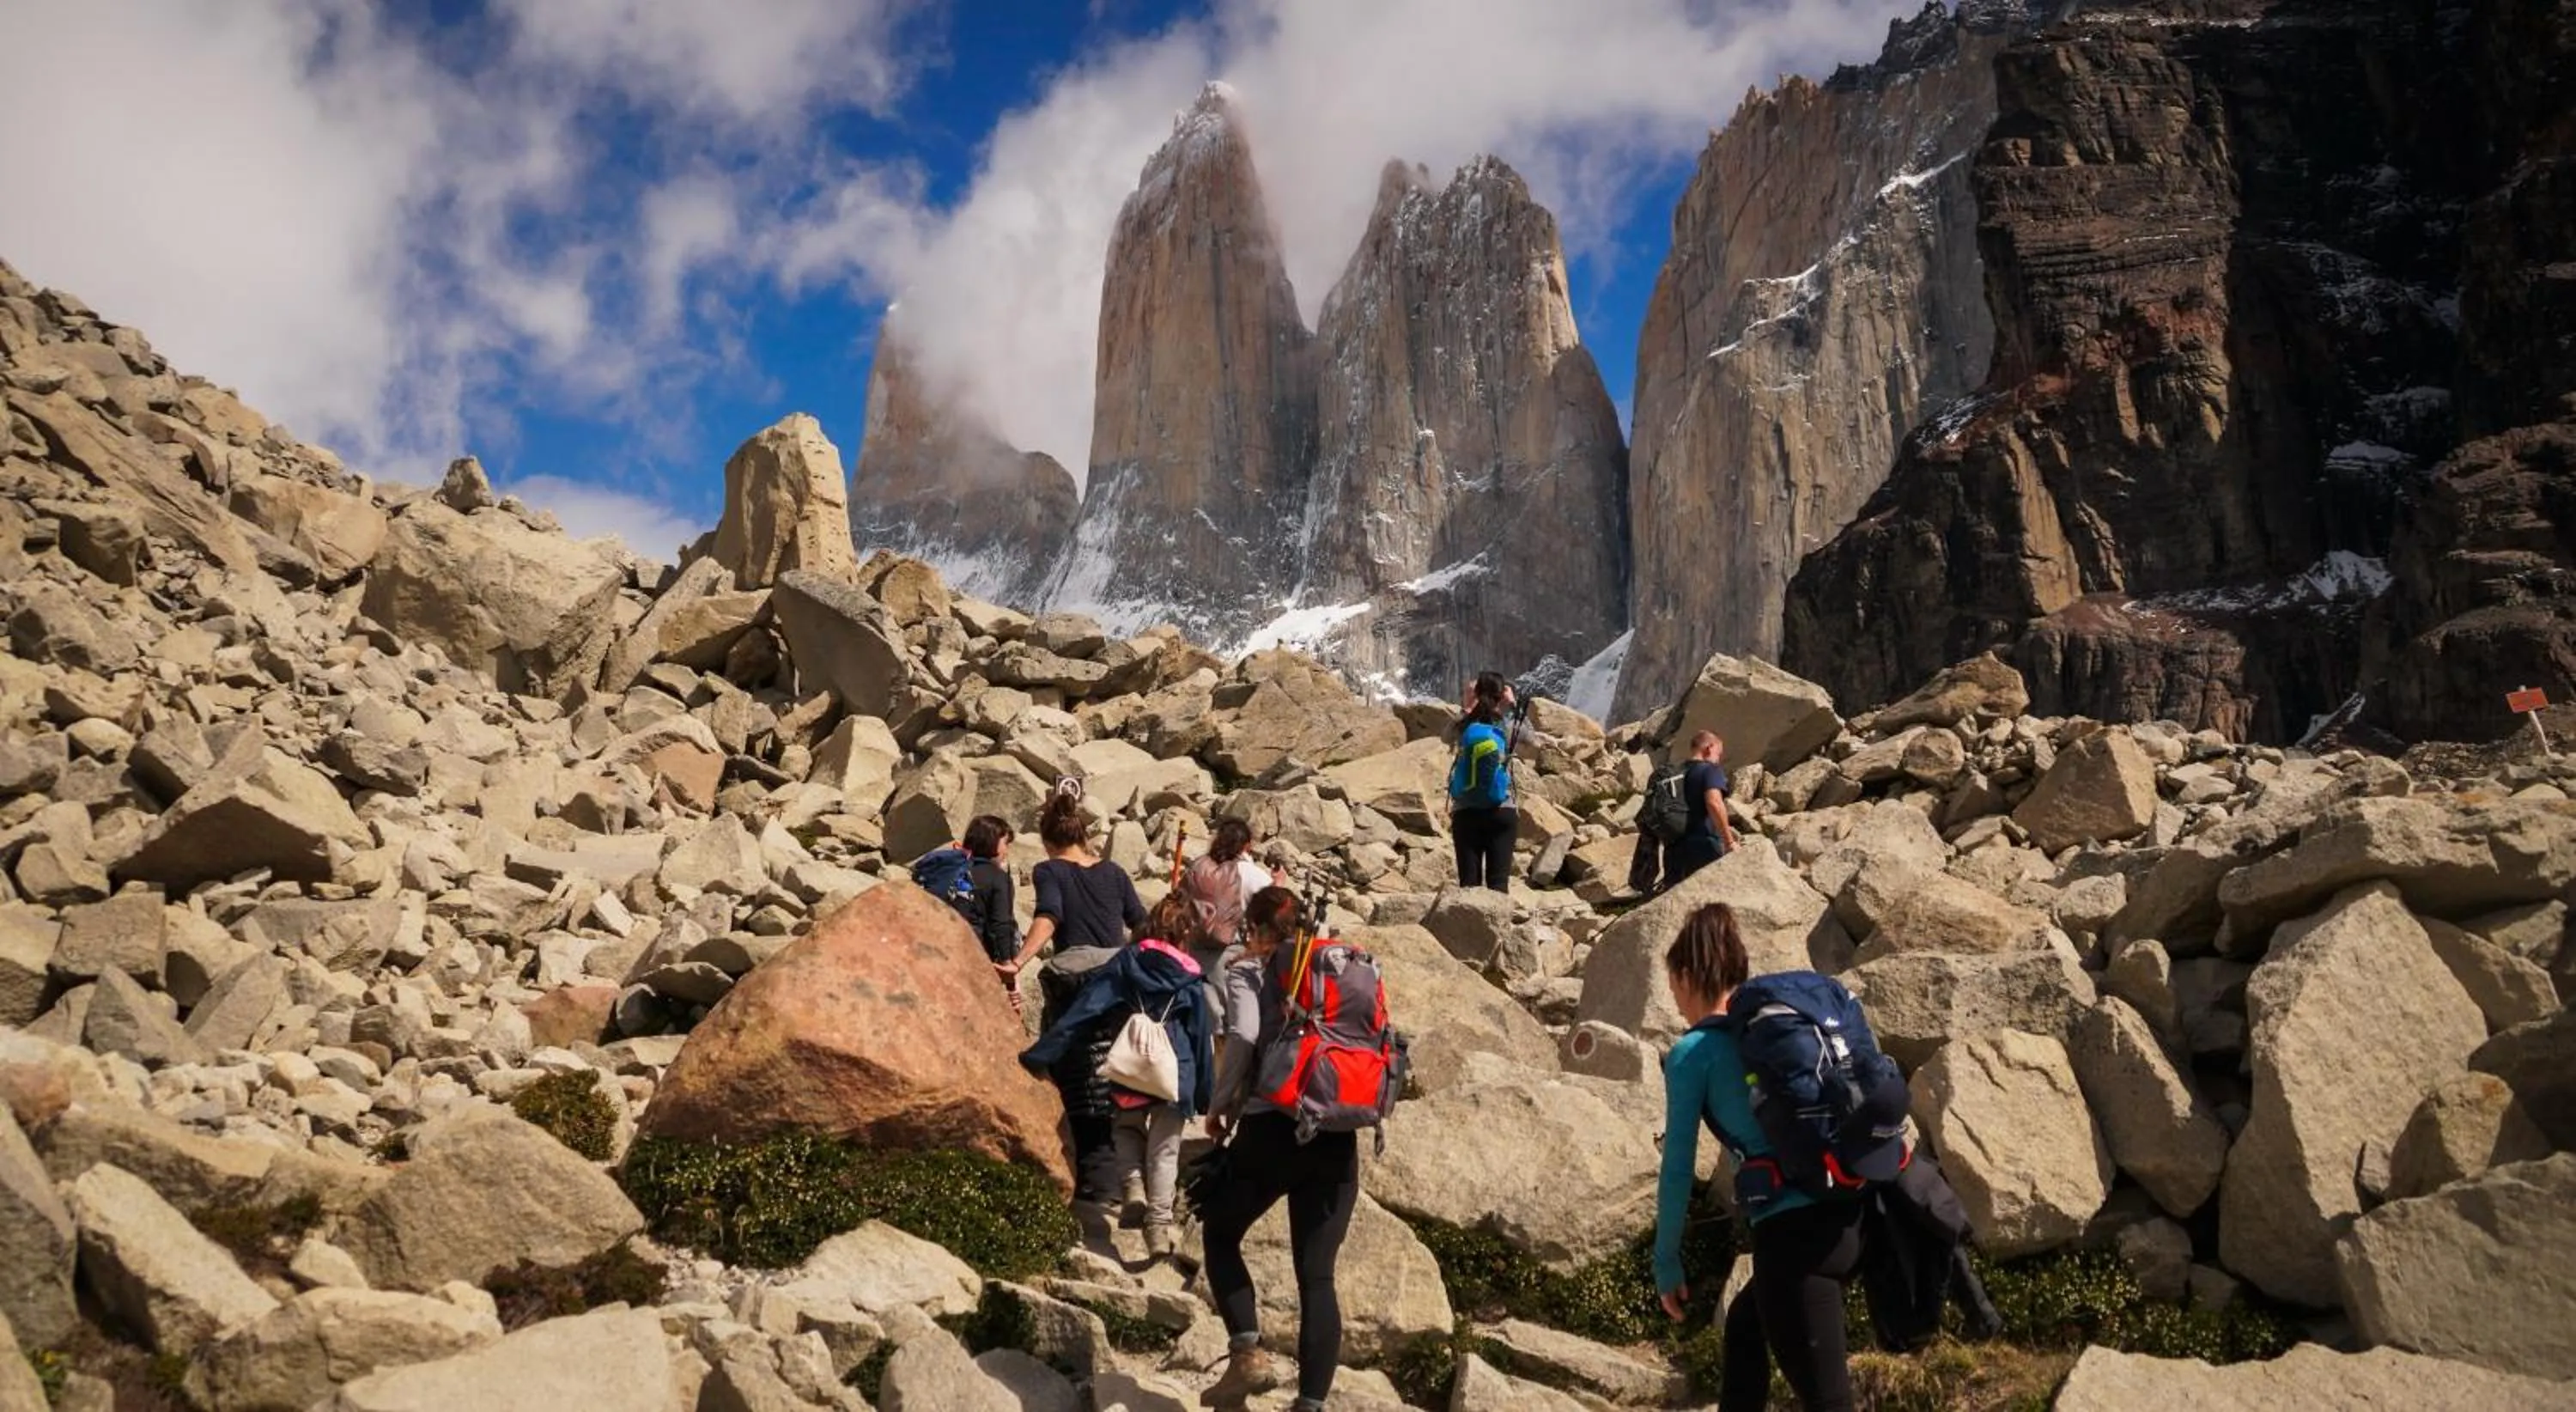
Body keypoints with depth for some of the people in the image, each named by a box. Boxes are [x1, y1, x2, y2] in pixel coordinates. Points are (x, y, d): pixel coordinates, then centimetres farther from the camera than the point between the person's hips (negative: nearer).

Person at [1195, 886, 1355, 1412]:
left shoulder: (1248, 970, 3)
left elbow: (1244, 1036, -15)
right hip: (1338, 1137, 4)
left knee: (1220, 1233, 19)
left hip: (1271, 1127, -4)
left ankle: (1248, 1351, 2)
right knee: (1317, 1273, 7)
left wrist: (1221, 1104, -4)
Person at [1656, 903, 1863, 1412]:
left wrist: (1666, 1260, 10)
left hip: (1792, 1233, -8)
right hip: (1848, 1219, 8)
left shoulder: (1692, 1053, -1)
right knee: (1746, 1324, 31)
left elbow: (1678, 1168, 0)